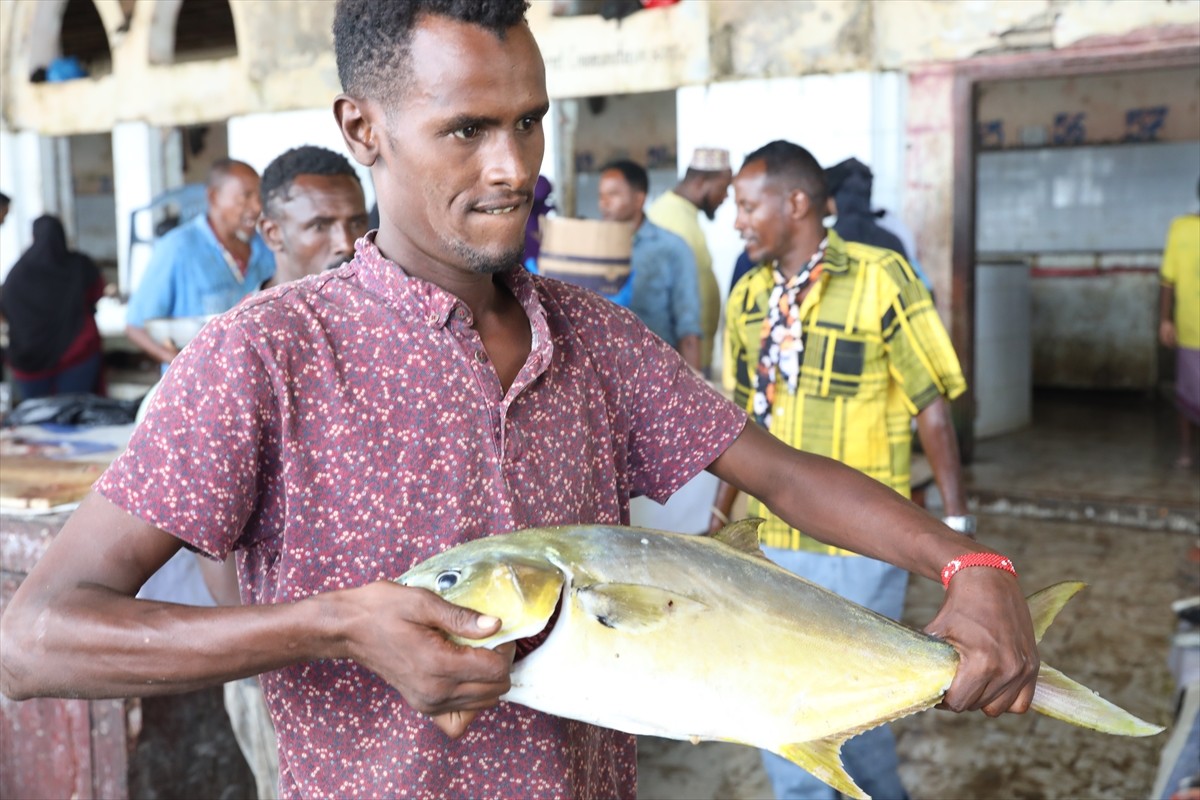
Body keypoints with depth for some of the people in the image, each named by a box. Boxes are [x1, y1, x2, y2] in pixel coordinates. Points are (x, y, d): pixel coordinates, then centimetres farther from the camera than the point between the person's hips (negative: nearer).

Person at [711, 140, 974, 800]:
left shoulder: (879, 281, -12)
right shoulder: (748, 297, 5)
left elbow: (932, 407, -9)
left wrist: (956, 527, -10)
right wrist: (721, 516, 17)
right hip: (771, 540, 6)